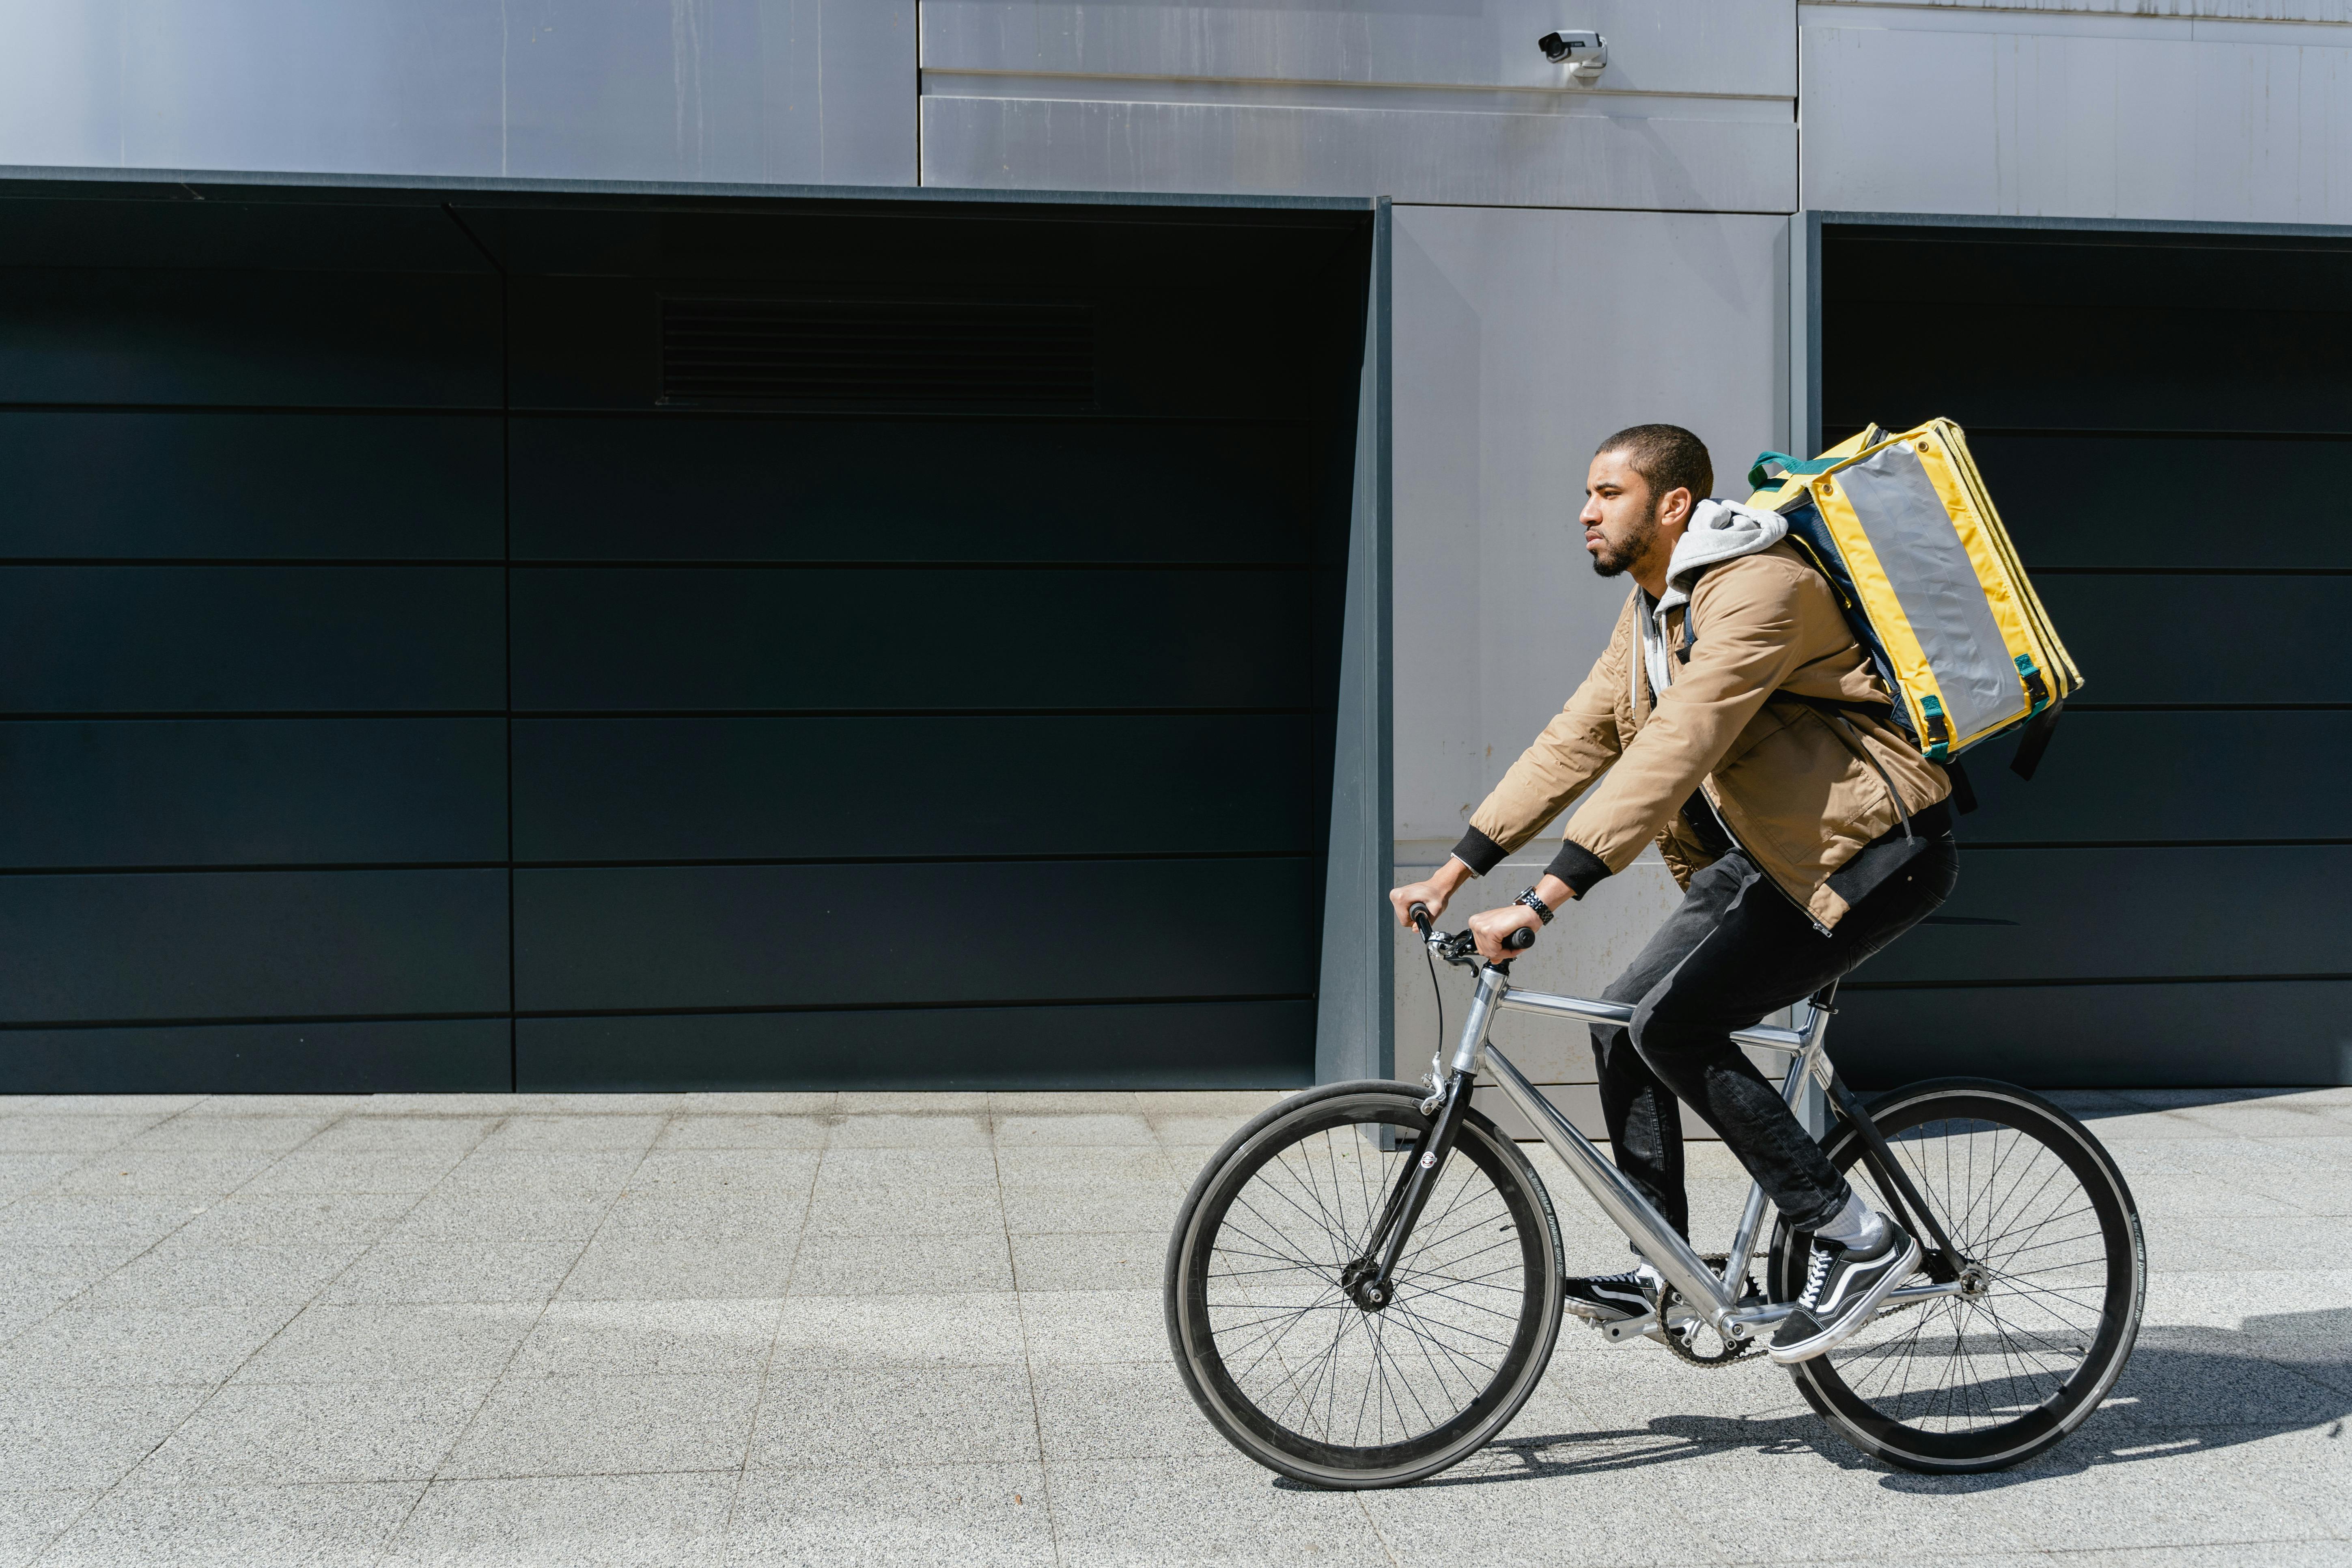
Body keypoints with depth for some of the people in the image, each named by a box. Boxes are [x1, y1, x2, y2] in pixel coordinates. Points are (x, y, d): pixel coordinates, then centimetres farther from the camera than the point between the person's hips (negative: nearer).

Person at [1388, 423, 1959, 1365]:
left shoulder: (1759, 587, -21)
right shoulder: (1650, 611, 11)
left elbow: (1671, 753, -31)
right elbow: (1574, 741, 11)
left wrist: (1542, 901, -36)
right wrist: (1455, 872, 5)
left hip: (1872, 852, -9)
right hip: (1764, 855, 9)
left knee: (1674, 1024, -19)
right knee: (1621, 1024, 2)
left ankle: (1854, 1238, -8)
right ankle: (1664, 1270, 14)